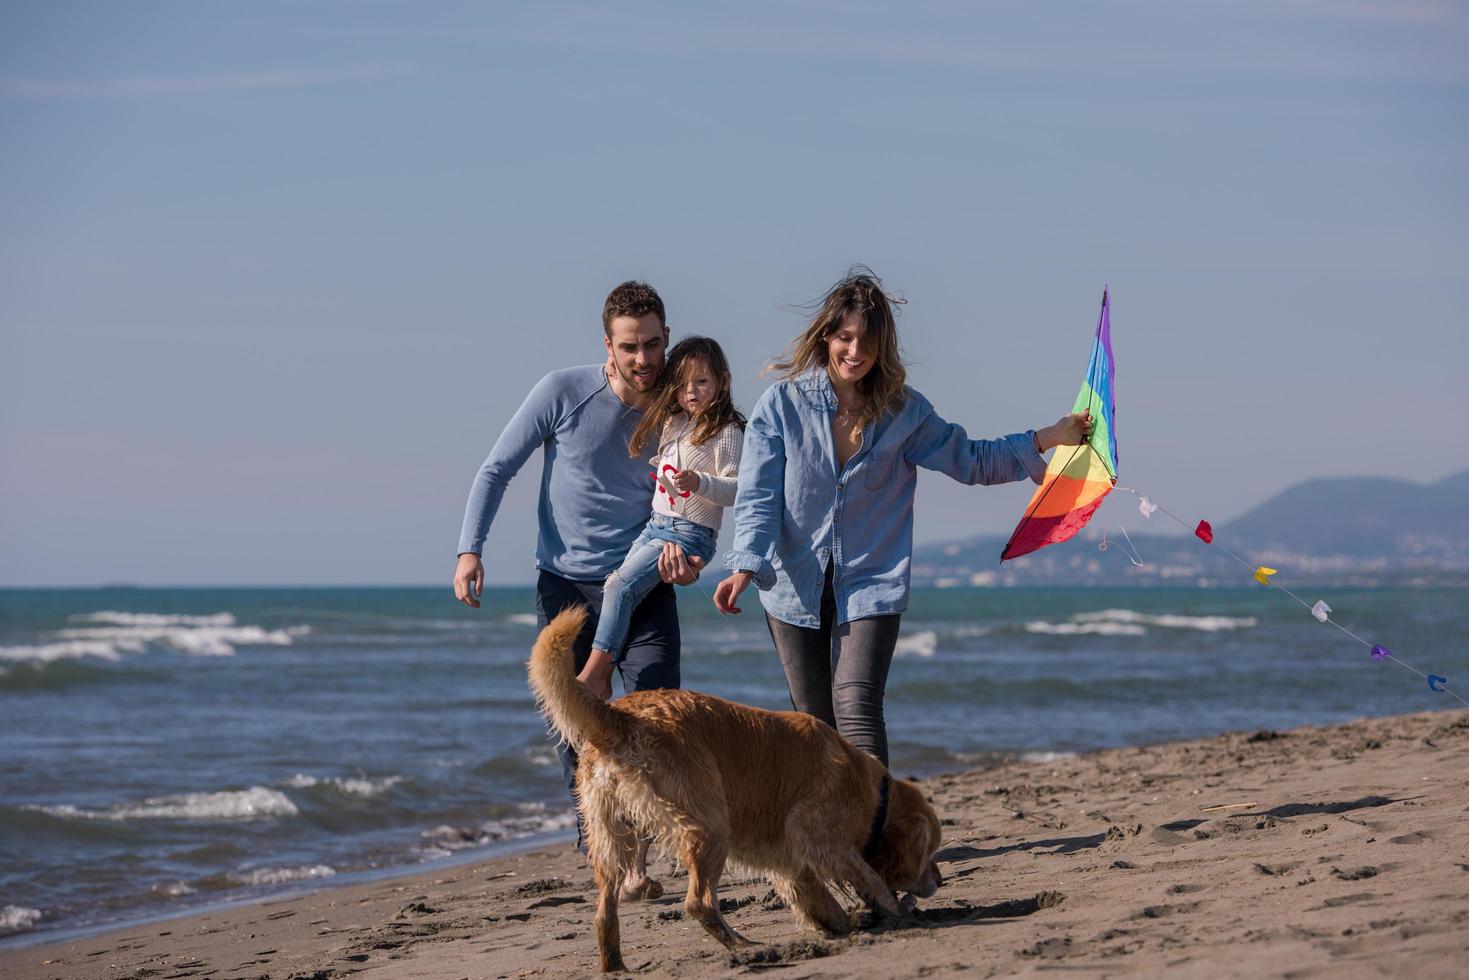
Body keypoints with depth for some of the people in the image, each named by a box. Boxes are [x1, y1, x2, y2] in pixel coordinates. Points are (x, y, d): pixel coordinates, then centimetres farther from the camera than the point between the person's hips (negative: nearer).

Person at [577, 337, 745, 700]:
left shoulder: (726, 433, -10)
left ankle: (593, 675, -17)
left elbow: (735, 490, -18)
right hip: (655, 525, 9)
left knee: (620, 586, -18)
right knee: (614, 586, 0)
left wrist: (699, 482, -32)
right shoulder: (672, 423, 15)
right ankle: (603, 676, 1)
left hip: (690, 534, -9)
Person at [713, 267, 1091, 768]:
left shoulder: (903, 411, 3)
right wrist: (746, 566, -21)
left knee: (855, 705, -20)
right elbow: (757, 496, -6)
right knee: (815, 723, 7)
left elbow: (971, 461, 15)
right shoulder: (783, 403, -2)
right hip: (794, 587, 1)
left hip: (871, 582, -1)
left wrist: (1049, 438, 6)